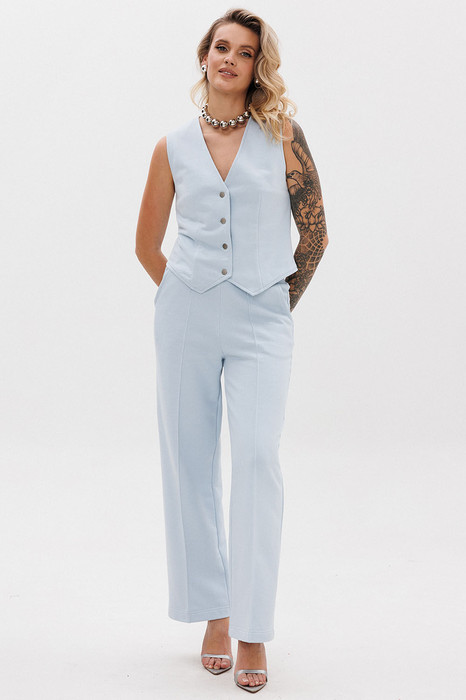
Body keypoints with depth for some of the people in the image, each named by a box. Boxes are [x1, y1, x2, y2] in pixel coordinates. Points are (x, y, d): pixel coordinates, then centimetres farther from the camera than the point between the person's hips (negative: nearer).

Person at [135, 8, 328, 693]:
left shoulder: (283, 136, 4)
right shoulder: (175, 146, 8)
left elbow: (315, 231, 8)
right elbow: (148, 244, 17)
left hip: (262, 322, -2)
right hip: (186, 315, 2)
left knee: (257, 462, -12)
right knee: (191, 466, 4)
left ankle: (253, 635, -4)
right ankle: (214, 616, 17)